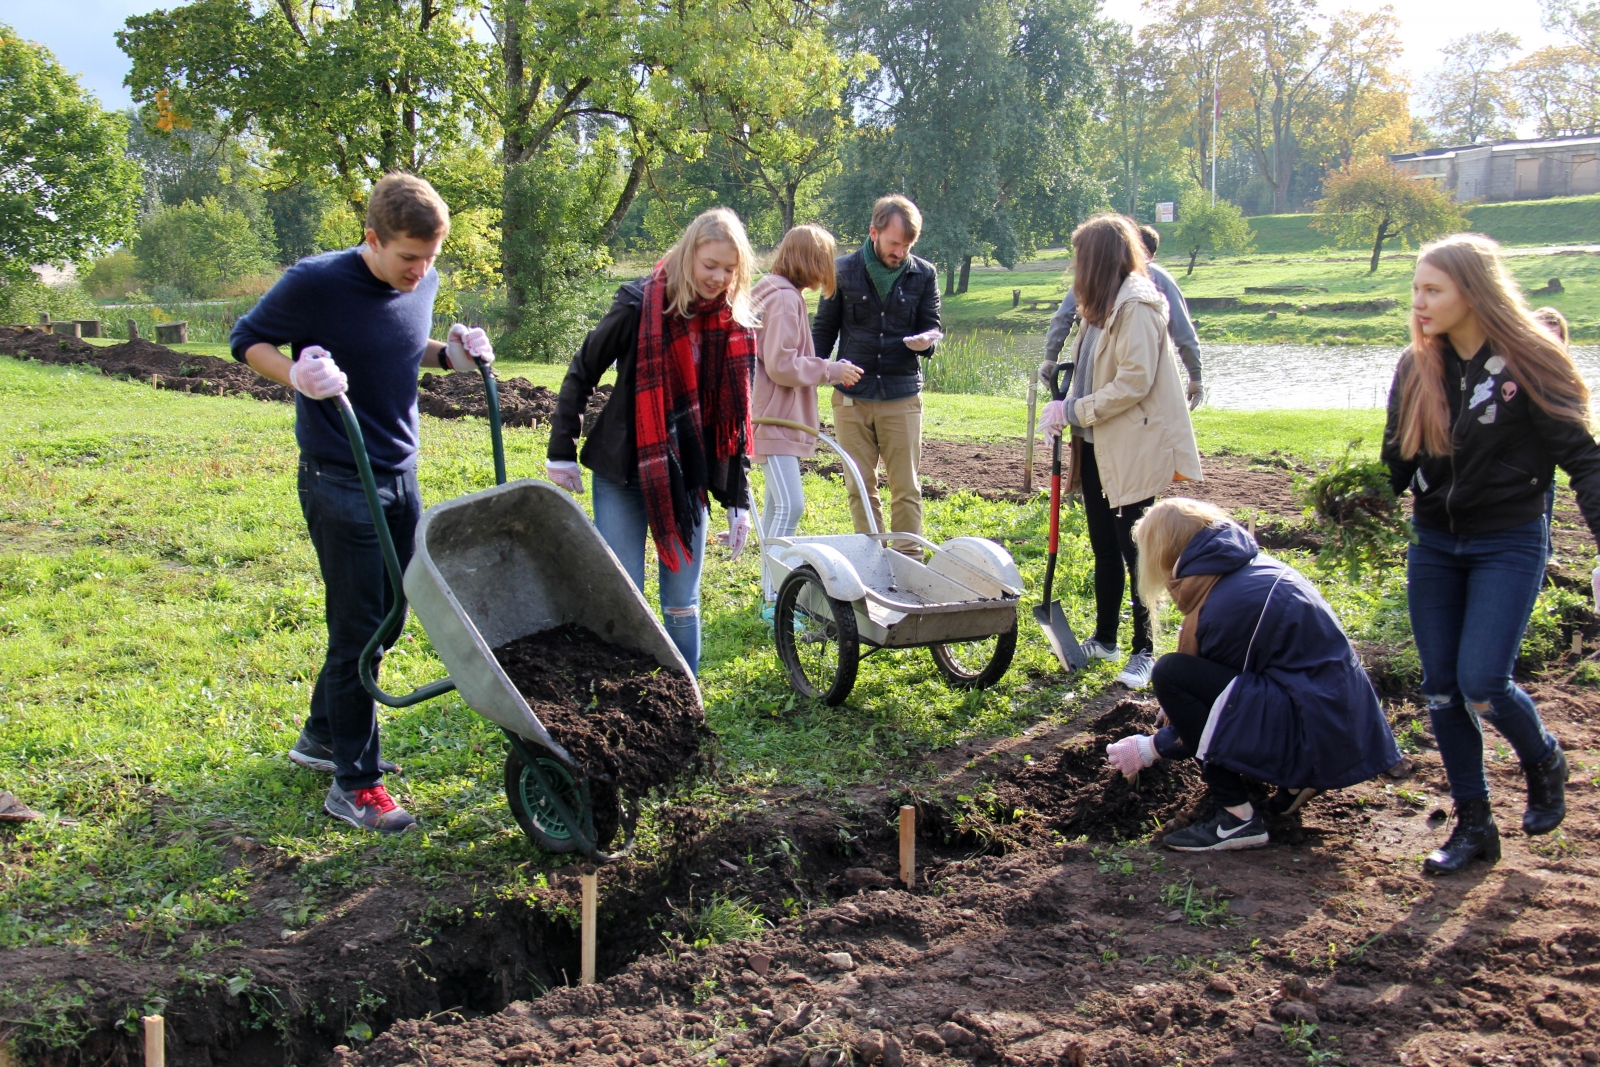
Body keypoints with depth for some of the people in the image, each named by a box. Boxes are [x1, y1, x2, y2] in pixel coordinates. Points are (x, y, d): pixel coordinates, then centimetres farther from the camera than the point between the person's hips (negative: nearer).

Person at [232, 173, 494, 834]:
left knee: (386, 618, 15)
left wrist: (449, 355, 1)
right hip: (339, 483, -7)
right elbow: (247, 340, -4)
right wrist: (296, 376, -23)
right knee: (359, 627, -4)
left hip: (400, 476, 7)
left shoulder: (422, 284, 3)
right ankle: (353, 783, 8)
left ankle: (324, 736, 35)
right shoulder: (317, 283, -16)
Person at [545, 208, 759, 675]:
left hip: (688, 479, 3)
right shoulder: (639, 307, -11)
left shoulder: (737, 326, 1)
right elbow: (582, 373, -1)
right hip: (624, 474, -3)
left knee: (682, 606, 7)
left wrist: (738, 500, 6)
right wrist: (562, 451, -1)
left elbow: (736, 419, 7)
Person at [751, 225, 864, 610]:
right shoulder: (785, 299, -16)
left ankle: (772, 592, 23)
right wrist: (831, 370, -13)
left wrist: (828, 369, 14)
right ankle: (773, 601, -15)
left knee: (778, 505, 15)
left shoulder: (781, 295, 17)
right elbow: (780, 365, -22)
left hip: (782, 417, 12)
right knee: (790, 505, -16)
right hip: (774, 418, -12)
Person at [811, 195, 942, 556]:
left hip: (902, 395, -1)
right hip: (851, 395, 1)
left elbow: (931, 324, 7)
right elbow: (824, 329, 9)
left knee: (906, 487, 0)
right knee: (860, 487, 7)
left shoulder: (923, 274, 2)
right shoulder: (844, 270, 1)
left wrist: (925, 340, -17)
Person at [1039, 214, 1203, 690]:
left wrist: (1074, 410, -18)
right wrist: (1066, 410, 0)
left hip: (1132, 451, -9)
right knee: (1104, 547, 16)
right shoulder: (1103, 307, 13)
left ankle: (1144, 651, 9)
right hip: (1098, 447, 9)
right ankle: (1105, 638, 28)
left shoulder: (1137, 305, -15)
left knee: (1134, 551, -1)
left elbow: (1134, 382, -22)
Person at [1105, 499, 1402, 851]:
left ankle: (1236, 818, -9)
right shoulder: (1257, 566, 9)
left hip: (1314, 738, -9)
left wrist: (1148, 749, 8)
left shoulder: (1219, 607, -16)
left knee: (1170, 674, -15)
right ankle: (1293, 778, 15)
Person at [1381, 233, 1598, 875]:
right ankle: (1473, 824, 19)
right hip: (1434, 545, 5)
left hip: (1509, 545, -5)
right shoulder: (1416, 368, 2)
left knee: (1481, 684, -12)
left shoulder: (1527, 363, -12)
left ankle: (1543, 761, 22)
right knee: (1441, 688, 4)